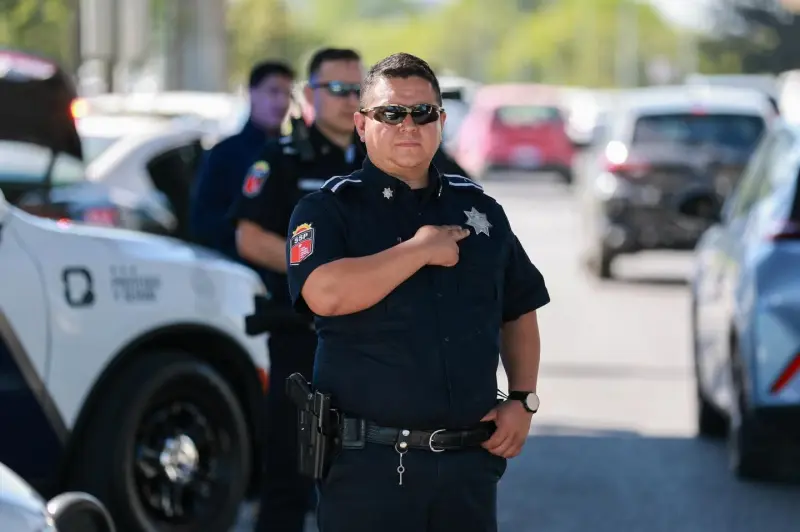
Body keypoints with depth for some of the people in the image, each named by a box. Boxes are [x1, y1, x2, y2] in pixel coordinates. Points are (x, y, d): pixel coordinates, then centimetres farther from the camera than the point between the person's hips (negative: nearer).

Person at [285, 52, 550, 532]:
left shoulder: (480, 209, 15)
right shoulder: (327, 210, -1)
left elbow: (519, 313, 23)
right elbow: (325, 294, -21)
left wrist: (523, 400, 9)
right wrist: (421, 249, -12)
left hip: (471, 461, 5)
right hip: (369, 463, -4)